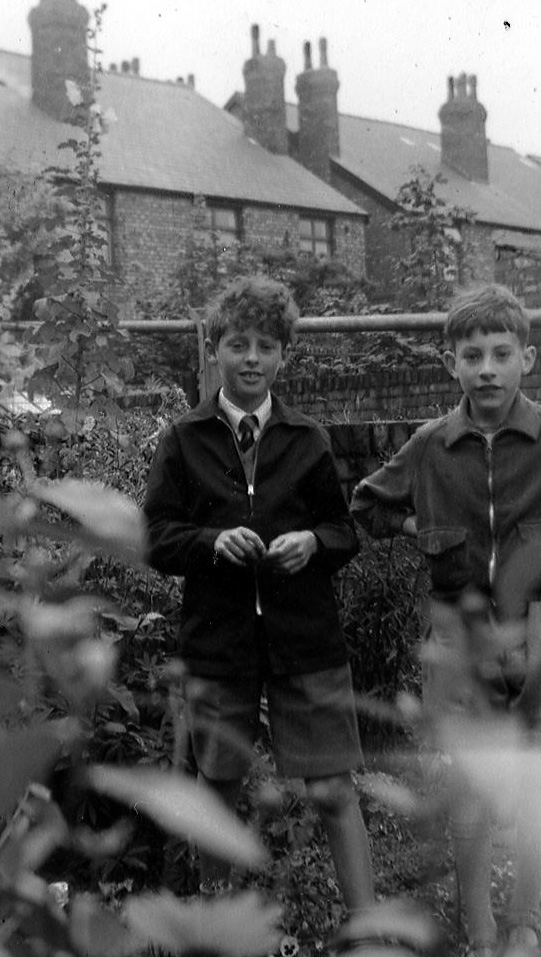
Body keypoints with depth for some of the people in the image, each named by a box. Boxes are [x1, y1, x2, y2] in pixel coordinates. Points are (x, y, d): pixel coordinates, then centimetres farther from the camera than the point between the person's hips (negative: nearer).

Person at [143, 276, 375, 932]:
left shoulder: (308, 440, 5)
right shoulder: (183, 441, 3)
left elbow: (347, 531, 10)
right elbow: (158, 540, 0)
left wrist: (314, 541, -12)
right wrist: (214, 540, -18)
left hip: (307, 638, 0)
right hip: (217, 638, 1)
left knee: (332, 792, -3)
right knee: (218, 787, 14)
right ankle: (213, 905, 38)